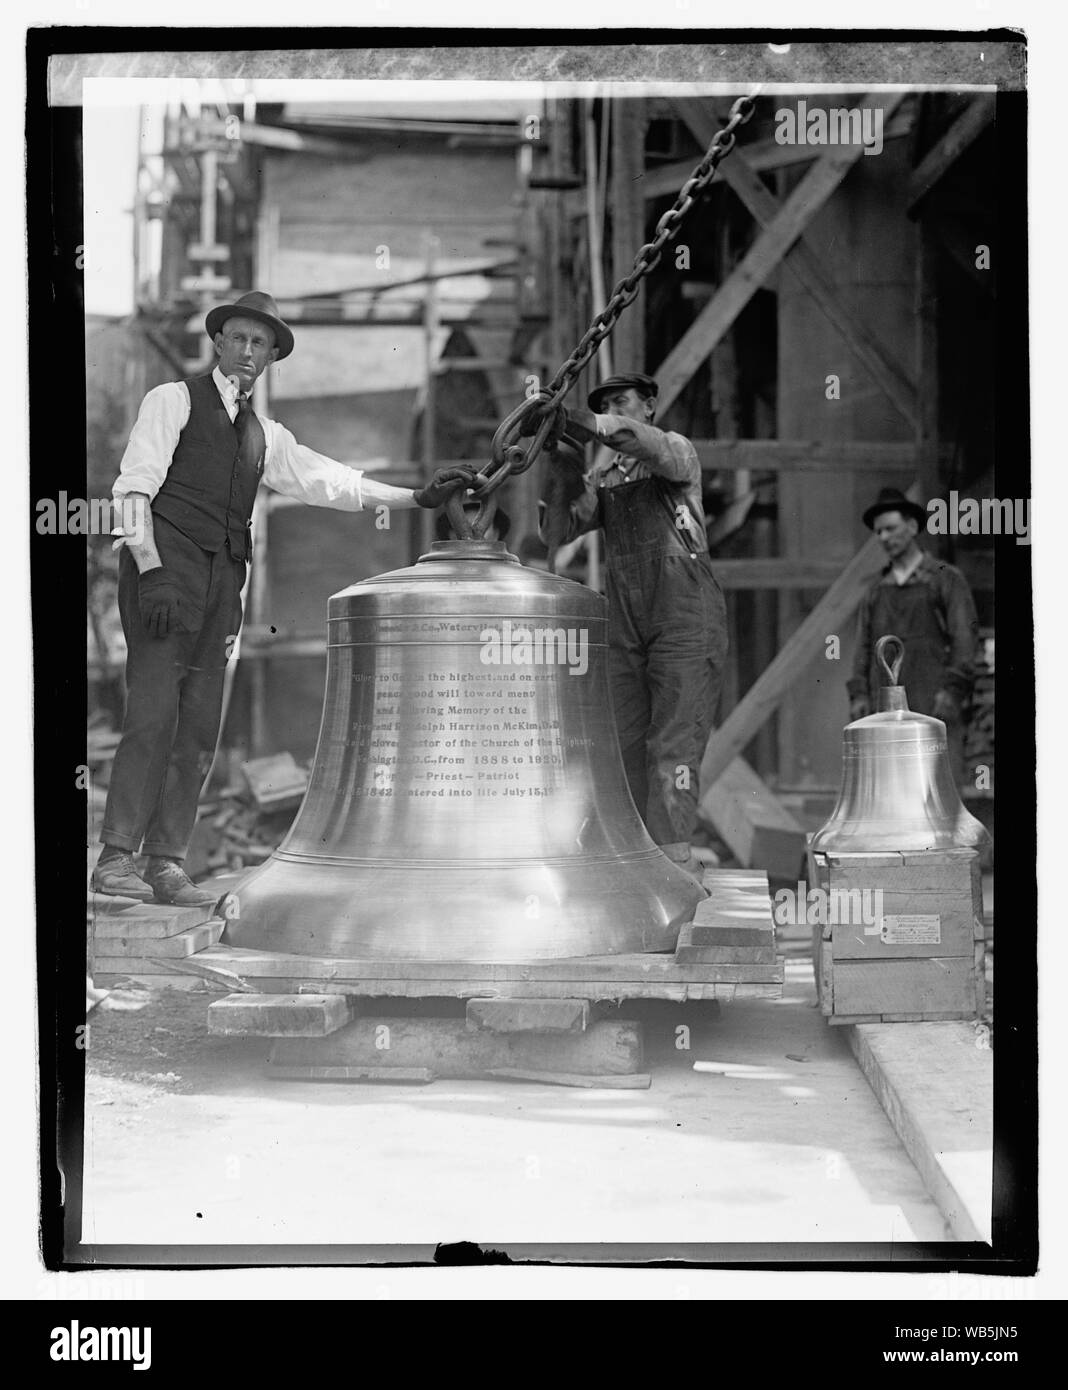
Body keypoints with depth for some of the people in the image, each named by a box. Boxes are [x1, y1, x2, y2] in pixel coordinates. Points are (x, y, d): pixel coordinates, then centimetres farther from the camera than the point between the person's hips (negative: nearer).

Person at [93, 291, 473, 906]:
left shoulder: (265, 435, 23)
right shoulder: (173, 400, 5)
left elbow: (329, 480, 19)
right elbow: (135, 486, -3)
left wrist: (418, 497, 11)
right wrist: (151, 569, -15)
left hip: (222, 577, 6)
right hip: (166, 563, -6)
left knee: (200, 727, 1)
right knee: (153, 712, -14)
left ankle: (167, 865, 3)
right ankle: (116, 859, -12)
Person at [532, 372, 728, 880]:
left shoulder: (678, 452, 2)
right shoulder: (601, 477, 15)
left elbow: (644, 443, -23)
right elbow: (556, 533, 3)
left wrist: (574, 421, -32)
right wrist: (562, 464, -10)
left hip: (685, 623, -5)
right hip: (625, 629, 6)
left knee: (673, 746, -12)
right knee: (628, 747, 3)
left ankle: (672, 863, -16)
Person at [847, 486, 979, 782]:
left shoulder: (946, 579, 6)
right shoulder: (877, 591, 21)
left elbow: (965, 636, -2)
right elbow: (864, 646, 16)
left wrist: (951, 691, -14)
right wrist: (859, 694, 2)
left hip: (934, 703, -4)